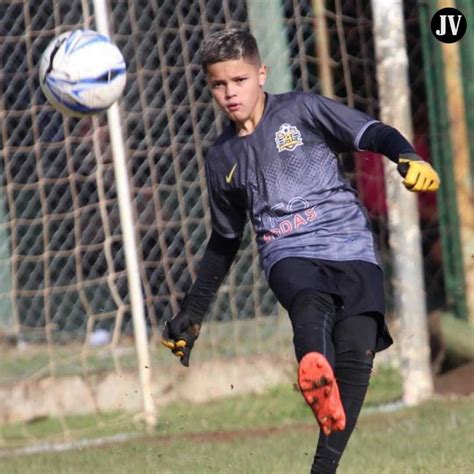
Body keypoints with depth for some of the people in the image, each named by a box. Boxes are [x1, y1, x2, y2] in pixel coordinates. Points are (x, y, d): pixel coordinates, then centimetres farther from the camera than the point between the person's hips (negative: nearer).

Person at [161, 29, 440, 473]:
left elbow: (376, 134, 3)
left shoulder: (300, 110, 10)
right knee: (310, 304, -36)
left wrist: (409, 160, -20)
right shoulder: (221, 158, 21)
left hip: (350, 245, 0)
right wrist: (191, 313, 31)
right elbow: (224, 241, 32)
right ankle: (314, 370, -71)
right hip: (289, 255, 0)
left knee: (357, 347, -24)